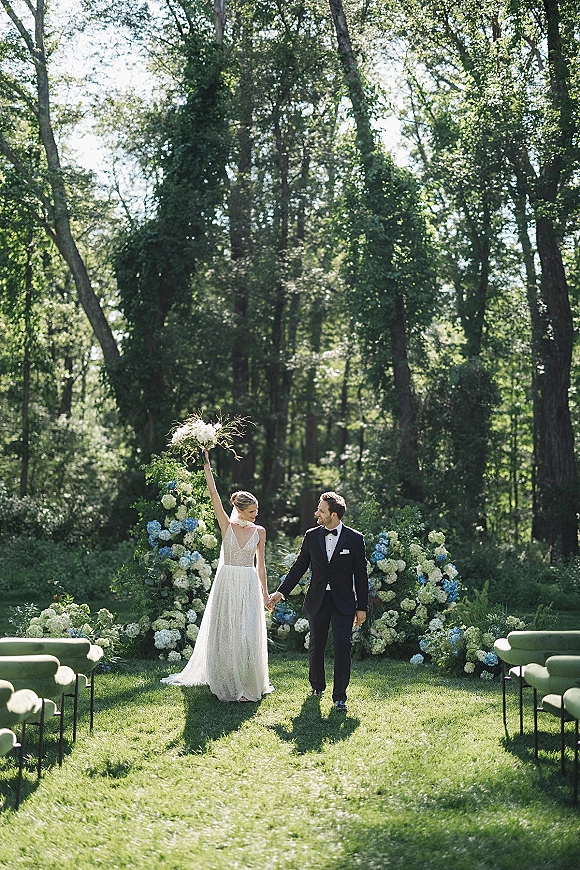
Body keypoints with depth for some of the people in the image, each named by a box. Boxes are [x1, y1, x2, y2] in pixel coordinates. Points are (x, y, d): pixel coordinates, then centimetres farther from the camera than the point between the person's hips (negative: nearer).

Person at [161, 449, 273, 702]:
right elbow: (214, 495, -8)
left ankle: (247, 684, 5)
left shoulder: (259, 532, 3)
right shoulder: (227, 526, -2)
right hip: (227, 584, -1)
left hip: (249, 586, 1)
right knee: (224, 632, 4)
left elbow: (260, 563, 9)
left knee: (247, 634, -3)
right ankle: (225, 681, 16)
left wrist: (265, 593, 9)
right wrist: (207, 467, -13)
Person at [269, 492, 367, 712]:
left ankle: (339, 696, -1)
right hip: (317, 601, 3)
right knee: (316, 646, 13)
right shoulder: (311, 536, 1)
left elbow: (361, 575, -1)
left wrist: (362, 607, -1)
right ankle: (317, 686, 34)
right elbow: (299, 567, 8)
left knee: (342, 647, -9)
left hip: (343, 603, -3)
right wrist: (281, 592, 2)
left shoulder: (354, 539, -5)